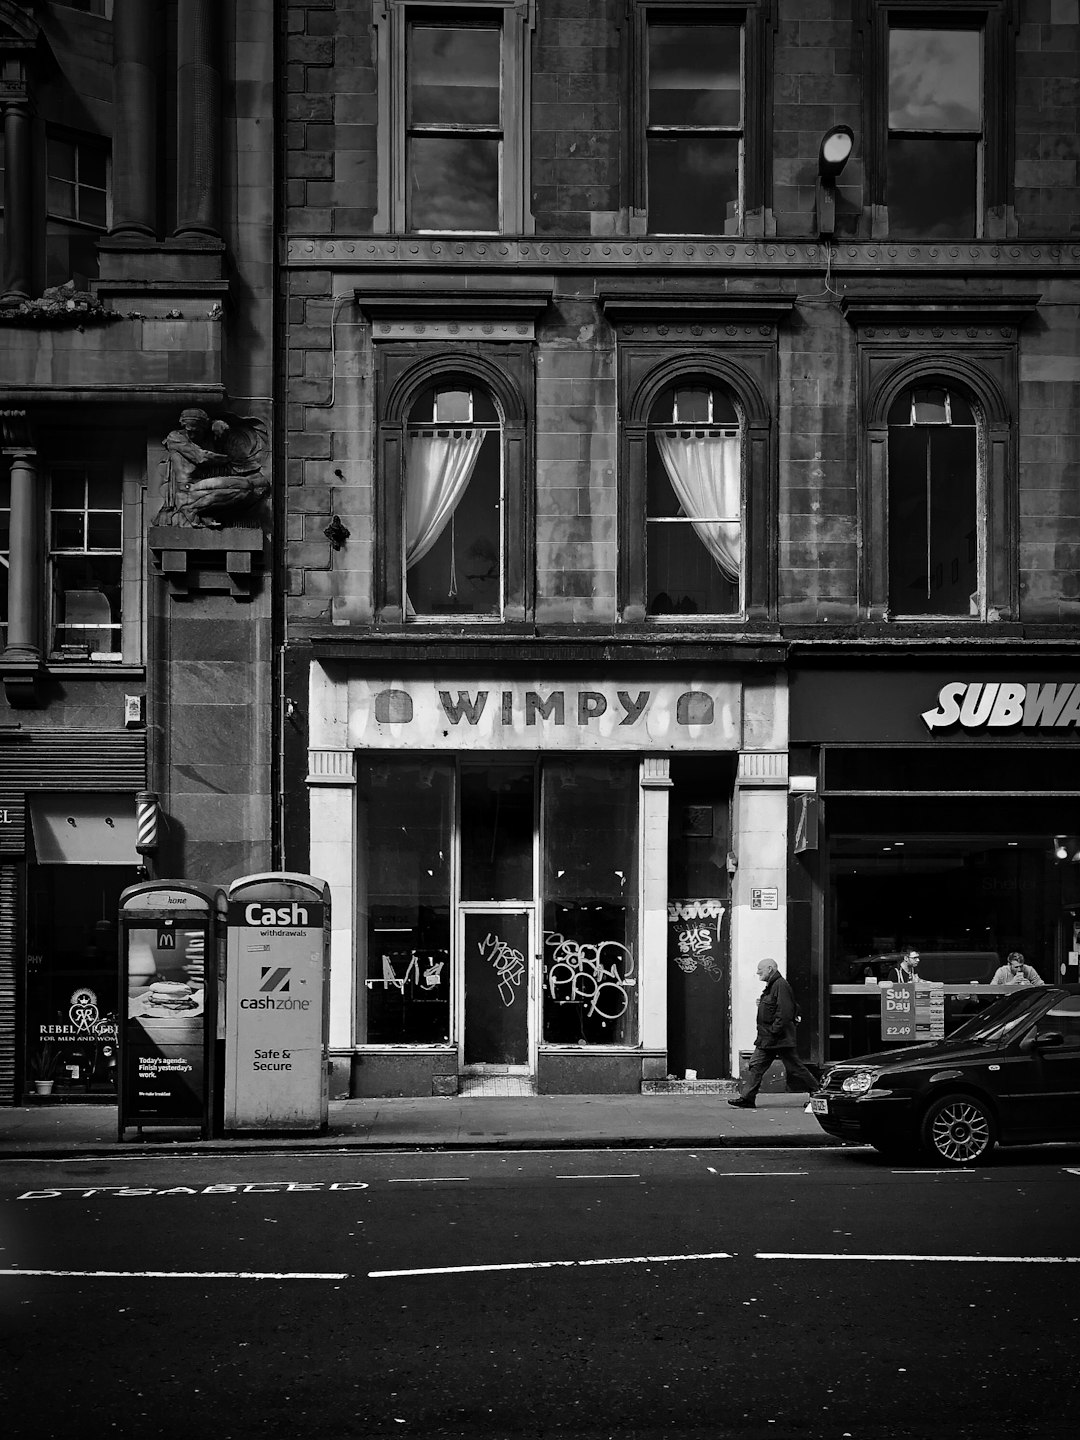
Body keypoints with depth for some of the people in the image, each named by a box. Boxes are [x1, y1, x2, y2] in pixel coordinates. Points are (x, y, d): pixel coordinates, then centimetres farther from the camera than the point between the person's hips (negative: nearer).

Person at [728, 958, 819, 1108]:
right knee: (755, 1066, 3)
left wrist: (774, 1031, -23)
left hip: (779, 1038, -10)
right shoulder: (771, 986, 17)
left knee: (794, 1067, -2)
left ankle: (816, 1092, 10)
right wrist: (761, 1005, 10)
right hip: (766, 1038, 10)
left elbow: (784, 1011, -23)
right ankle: (747, 1099, 2)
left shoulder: (780, 985, -16)